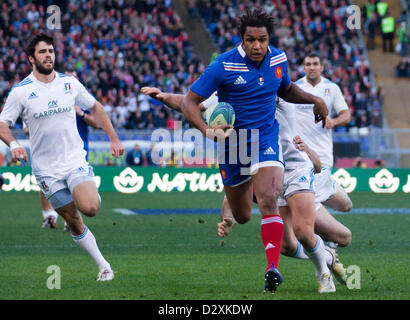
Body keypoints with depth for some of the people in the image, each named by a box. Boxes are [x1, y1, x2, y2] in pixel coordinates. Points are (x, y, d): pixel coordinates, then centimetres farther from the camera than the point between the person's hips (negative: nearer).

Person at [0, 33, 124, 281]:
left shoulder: (70, 83, 3)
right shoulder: (21, 91, -4)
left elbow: (95, 107, 17)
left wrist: (114, 138, 14)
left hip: (76, 160, 0)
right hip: (47, 169, 0)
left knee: (89, 208, -24)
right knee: (74, 223, 2)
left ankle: (93, 194, 12)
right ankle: (104, 266, 15)